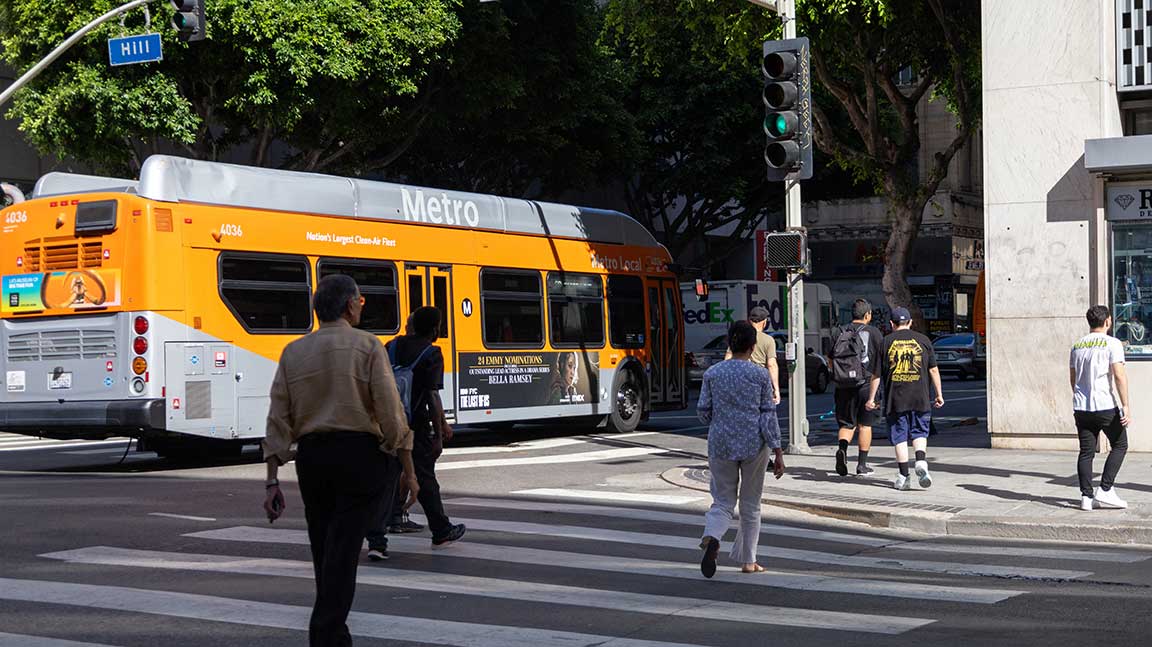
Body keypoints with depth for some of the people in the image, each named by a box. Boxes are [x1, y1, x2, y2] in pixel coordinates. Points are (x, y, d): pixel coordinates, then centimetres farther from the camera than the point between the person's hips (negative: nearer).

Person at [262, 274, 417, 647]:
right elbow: (391, 414, -8)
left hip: (310, 459, 4)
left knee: (324, 551, 16)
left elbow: (278, 422, 5)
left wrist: (273, 482, 6)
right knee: (343, 551, -4)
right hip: (359, 455, -4)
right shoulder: (367, 346, -3)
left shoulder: (294, 352, 9)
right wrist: (409, 472, -1)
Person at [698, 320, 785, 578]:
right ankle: (747, 560, 20)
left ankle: (711, 537, -23)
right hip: (754, 445, -1)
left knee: (723, 502, 9)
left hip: (721, 444, 1)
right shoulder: (760, 374, -5)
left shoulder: (712, 373, 0)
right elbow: (768, 414, -6)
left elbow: (703, 411, 3)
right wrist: (778, 453, -4)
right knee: (750, 504, 14)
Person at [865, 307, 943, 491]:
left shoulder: (885, 342, 3)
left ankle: (904, 476, 4)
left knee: (899, 437, 5)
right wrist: (939, 394, 14)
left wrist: (871, 398, 10)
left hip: (895, 399, -1)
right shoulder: (923, 340, 6)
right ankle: (921, 462, -12)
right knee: (919, 432, 12)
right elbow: (933, 370, 6)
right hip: (920, 398, 1)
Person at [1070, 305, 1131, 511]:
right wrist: (1125, 406, -13)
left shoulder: (1077, 346, 13)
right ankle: (1105, 490, 0)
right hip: (1106, 406, -5)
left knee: (1086, 451, 8)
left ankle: (1086, 497, 4)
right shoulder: (1112, 343, -6)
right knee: (1119, 445, 10)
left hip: (1081, 408, 5)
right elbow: (1119, 375, -14)